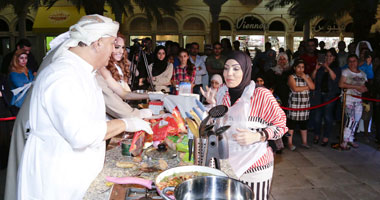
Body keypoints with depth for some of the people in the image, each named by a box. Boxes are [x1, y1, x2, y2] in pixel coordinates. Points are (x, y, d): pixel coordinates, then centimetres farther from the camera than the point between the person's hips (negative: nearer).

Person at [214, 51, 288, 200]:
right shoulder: (222, 93, 2)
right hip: (227, 164, 5)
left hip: (254, 168, -4)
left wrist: (258, 136, -23)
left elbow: (281, 125, -8)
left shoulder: (261, 95, -16)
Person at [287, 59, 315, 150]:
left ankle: (304, 142, 22)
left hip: (305, 103, 5)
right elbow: (295, 88, -16)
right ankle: (290, 143, 9)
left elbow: (313, 87, 0)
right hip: (294, 103, -5)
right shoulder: (292, 77, -3)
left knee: (304, 124, 11)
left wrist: (305, 78, -9)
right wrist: (307, 87, -4)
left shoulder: (307, 76, 12)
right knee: (292, 123, -1)